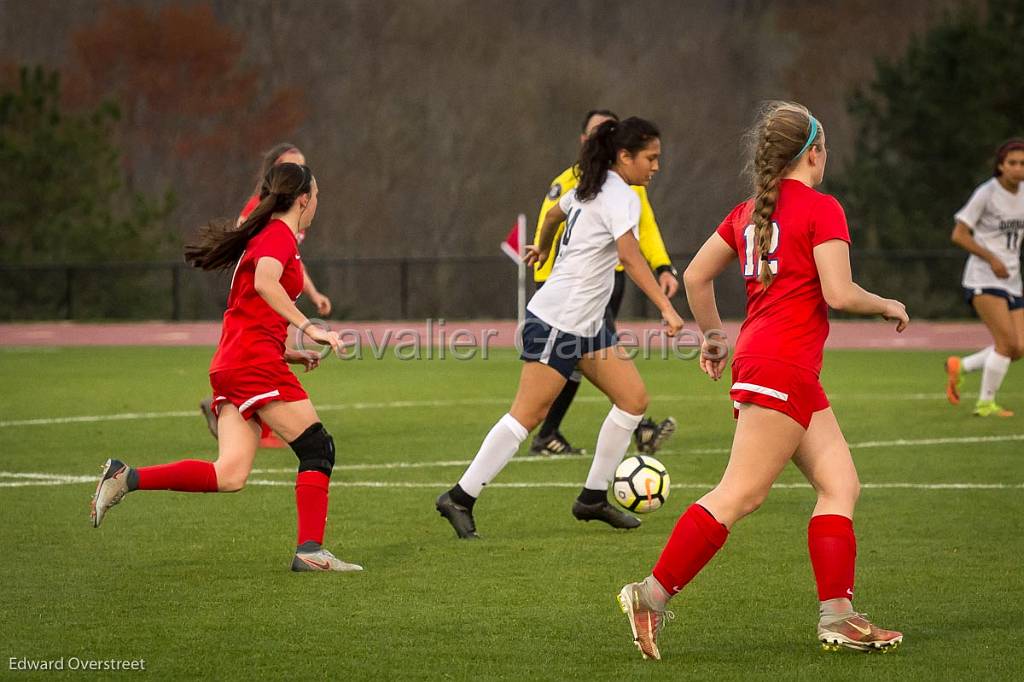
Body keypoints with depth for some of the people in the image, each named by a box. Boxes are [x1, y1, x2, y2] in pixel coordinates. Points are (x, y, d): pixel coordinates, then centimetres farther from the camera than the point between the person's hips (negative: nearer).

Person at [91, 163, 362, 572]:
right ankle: (310, 550, -8)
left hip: (229, 366, 9)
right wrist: (308, 329, -27)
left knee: (229, 476, -1)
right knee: (317, 449, -4)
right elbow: (264, 282, -26)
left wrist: (288, 354, 23)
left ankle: (126, 478, -3)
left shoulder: (262, 236, 25)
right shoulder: (280, 235, -4)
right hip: (255, 360, -9)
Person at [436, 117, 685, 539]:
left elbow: (554, 214, 32)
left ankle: (593, 498, 12)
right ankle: (460, 499, -3)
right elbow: (629, 255, -29)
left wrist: (543, 250, 53)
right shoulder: (620, 197, -15)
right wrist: (666, 308, -36)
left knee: (634, 398, 6)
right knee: (527, 415, -9)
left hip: (587, 323, 10)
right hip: (558, 321, -10)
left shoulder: (590, 188, 14)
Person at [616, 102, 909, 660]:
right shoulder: (821, 209, -8)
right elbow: (839, 294, -16)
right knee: (739, 495, -9)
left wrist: (712, 335, 31)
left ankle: (837, 615, 3)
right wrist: (887, 306, 3)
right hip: (782, 367, -9)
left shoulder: (748, 211, 15)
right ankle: (652, 594, -10)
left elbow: (695, 275, 18)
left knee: (840, 484, 9)